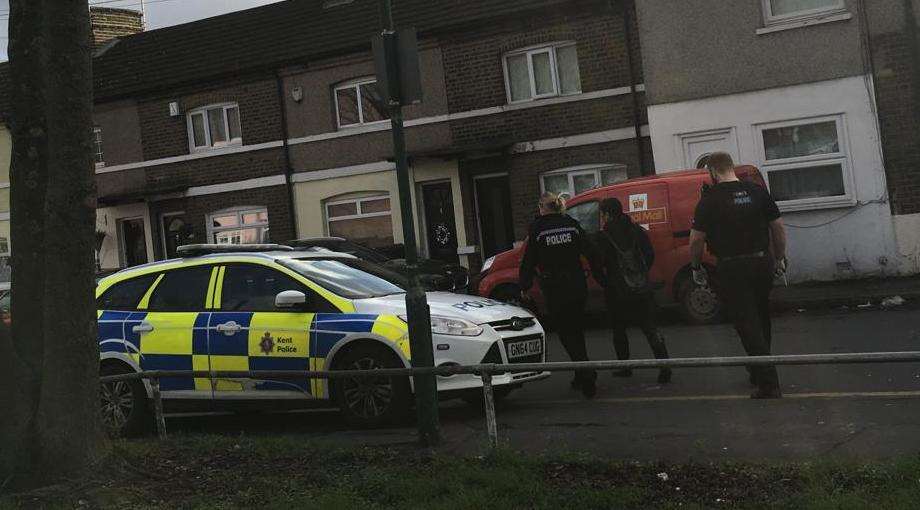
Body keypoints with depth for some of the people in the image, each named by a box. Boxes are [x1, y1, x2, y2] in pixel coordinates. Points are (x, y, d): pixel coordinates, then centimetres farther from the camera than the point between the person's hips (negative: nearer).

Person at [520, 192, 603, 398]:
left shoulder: (538, 230, -8)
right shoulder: (572, 225, 2)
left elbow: (529, 261, -5)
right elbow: (590, 253, 3)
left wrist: (524, 288, 6)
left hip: (554, 290, -4)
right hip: (577, 287, 4)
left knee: (566, 334, 2)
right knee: (576, 331, 18)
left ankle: (587, 376, -11)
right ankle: (582, 377, 23)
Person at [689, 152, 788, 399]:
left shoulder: (710, 199, -9)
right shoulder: (757, 191, 5)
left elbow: (696, 239, -8)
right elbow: (778, 226, 8)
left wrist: (696, 267, 7)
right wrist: (780, 258, 19)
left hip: (732, 269, -5)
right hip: (762, 263, 5)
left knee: (748, 325, -3)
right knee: (762, 321, 19)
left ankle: (768, 384, -8)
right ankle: (758, 373, 32)